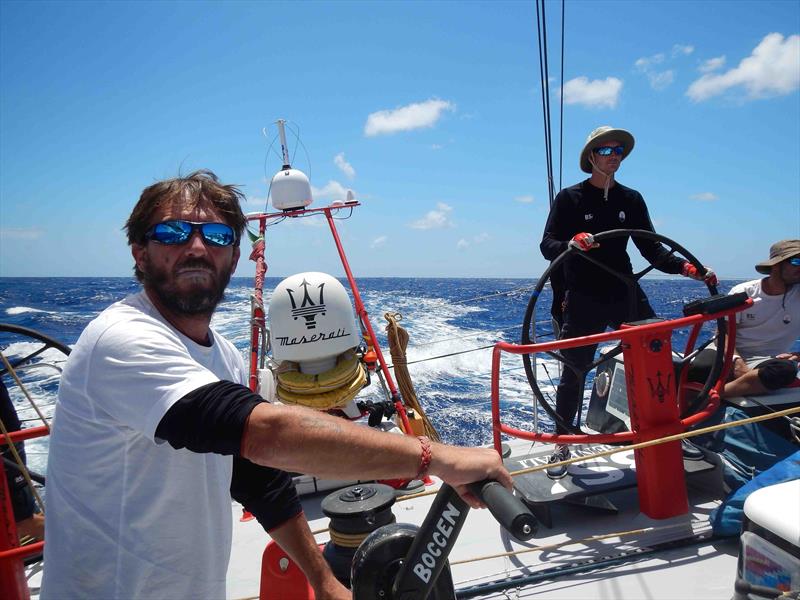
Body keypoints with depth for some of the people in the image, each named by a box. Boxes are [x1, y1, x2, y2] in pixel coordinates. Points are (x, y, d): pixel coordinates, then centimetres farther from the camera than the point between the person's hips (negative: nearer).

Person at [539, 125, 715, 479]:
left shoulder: (631, 200, 11)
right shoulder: (570, 198, 0)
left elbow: (651, 249, 9)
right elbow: (547, 245, -7)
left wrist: (686, 268, -7)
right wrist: (571, 244, -29)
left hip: (625, 294, 4)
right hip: (582, 300, -3)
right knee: (574, 373, 1)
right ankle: (562, 445, 16)